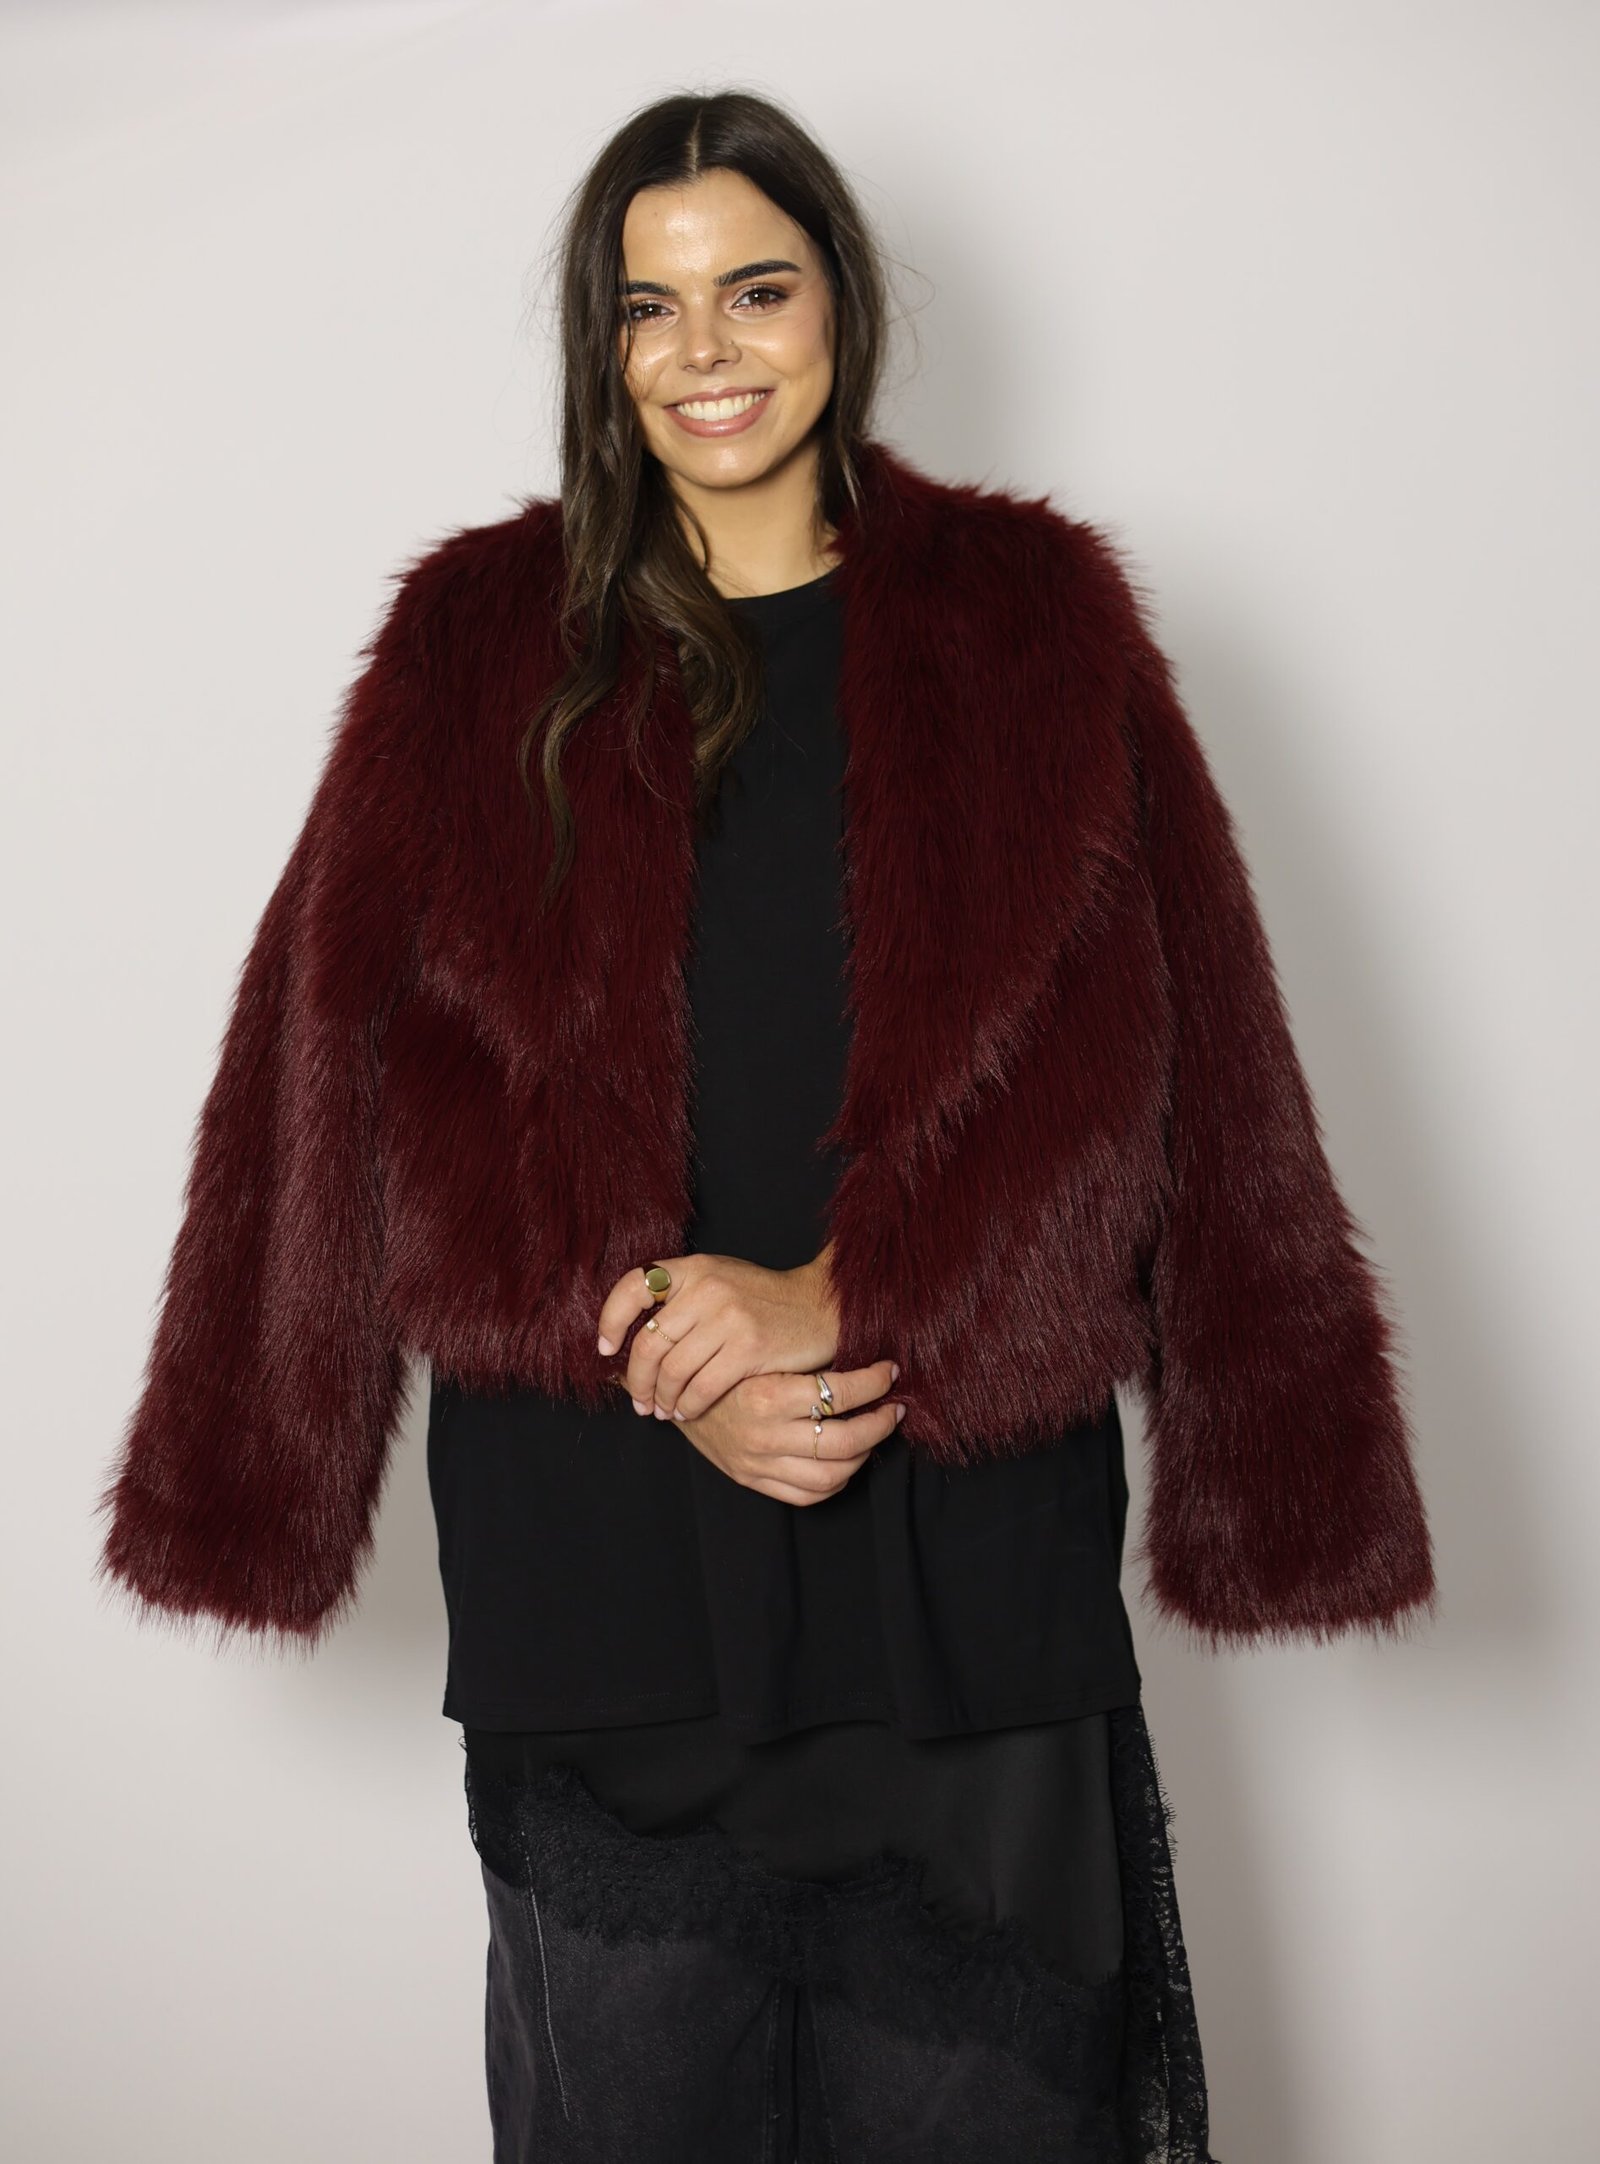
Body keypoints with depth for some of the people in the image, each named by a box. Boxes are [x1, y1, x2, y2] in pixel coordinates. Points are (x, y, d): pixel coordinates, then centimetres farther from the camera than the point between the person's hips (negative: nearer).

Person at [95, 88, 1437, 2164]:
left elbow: (1115, 1056, -2)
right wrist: (664, 1365, -12)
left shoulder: (1029, 621, 6)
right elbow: (386, 1075, 0)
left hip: (964, 1521, 0)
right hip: (594, 1522, 1)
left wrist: (839, 1293, -16)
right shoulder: (484, 645, 7)